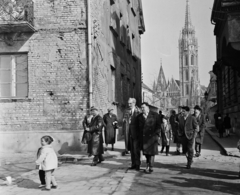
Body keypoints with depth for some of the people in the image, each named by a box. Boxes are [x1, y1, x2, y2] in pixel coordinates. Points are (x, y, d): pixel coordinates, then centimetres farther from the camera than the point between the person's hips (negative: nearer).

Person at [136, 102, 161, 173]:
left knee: (151, 152, -3)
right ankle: (148, 165, 22)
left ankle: (150, 167, 2)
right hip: (143, 137, 3)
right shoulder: (139, 117, 9)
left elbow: (158, 126, 1)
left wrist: (157, 135, -7)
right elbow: (137, 127, 11)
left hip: (152, 137, -3)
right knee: (145, 151, 7)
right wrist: (139, 136, 4)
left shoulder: (155, 115, 1)